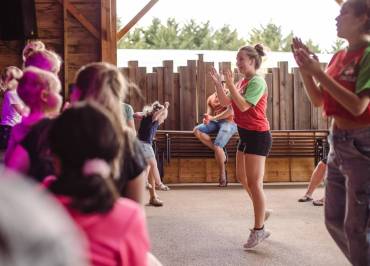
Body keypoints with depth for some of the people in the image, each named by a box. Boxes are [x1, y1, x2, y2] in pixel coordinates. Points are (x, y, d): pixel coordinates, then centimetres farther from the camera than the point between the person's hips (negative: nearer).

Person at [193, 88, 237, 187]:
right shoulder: (211, 98, 17)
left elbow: (230, 111, -15)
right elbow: (209, 114, 12)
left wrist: (213, 118, -21)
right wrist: (206, 119, -14)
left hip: (229, 122, -7)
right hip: (215, 122, 7)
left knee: (218, 146, -24)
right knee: (197, 130, -15)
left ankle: (222, 177, -13)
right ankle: (221, 152, -13)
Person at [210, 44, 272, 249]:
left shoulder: (257, 82, -15)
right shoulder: (242, 82, 12)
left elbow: (243, 106, -26)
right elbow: (225, 102, 10)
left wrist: (230, 84, -25)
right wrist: (218, 84, -1)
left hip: (257, 135, -10)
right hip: (246, 134, 10)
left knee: (254, 182, -7)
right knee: (242, 177, 19)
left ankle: (259, 230, 1)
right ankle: (262, 210, 37)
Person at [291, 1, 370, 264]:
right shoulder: (340, 56, 10)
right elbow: (318, 100, 13)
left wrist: (319, 73, -20)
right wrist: (305, 68, -1)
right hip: (338, 144, 8)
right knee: (334, 221, 16)